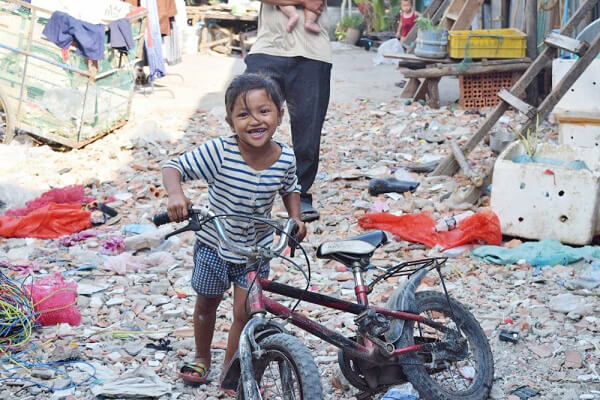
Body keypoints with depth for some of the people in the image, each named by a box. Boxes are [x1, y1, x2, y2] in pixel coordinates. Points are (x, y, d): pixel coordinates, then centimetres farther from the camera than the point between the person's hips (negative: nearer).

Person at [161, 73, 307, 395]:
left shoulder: (285, 158, -16)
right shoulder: (220, 152, -28)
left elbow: (290, 188, 6)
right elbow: (174, 168, -24)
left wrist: (295, 218, -10)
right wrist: (176, 194, -44)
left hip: (256, 248, 1)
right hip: (214, 245, -1)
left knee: (245, 312, 1)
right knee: (206, 304, 19)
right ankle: (201, 358, 44)